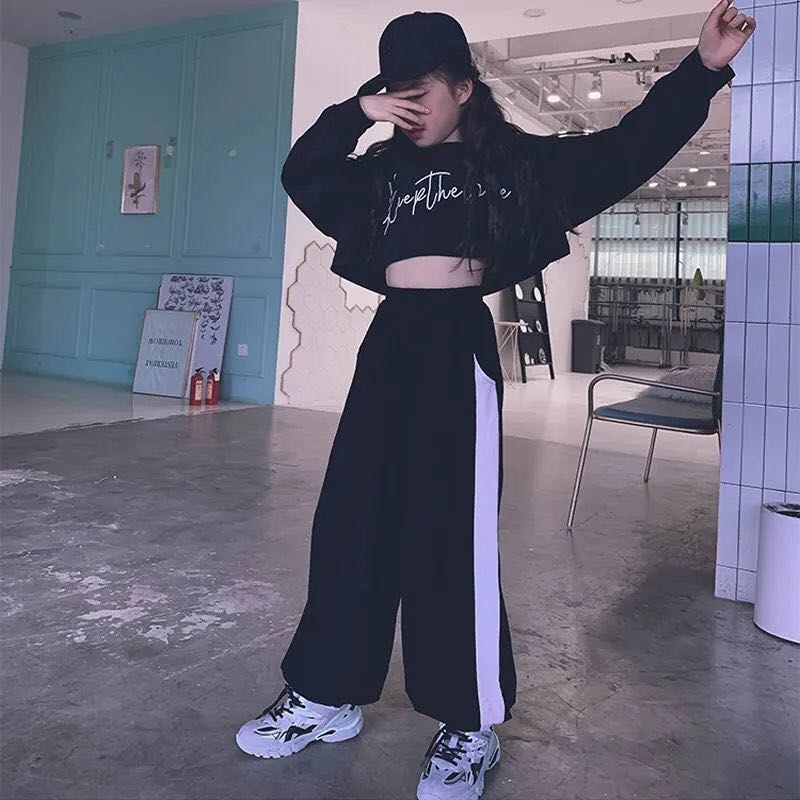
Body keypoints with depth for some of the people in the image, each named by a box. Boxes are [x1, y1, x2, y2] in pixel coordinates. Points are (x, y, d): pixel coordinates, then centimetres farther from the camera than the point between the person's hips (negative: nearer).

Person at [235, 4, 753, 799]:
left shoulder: (514, 159, 7)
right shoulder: (382, 170, 19)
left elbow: (624, 150, 4)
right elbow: (302, 175, 20)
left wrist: (701, 69, -5)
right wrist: (355, 112, 8)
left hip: (458, 345, -5)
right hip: (388, 344, 5)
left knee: (452, 534, -5)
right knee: (350, 522, 7)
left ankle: (469, 725, 13)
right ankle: (327, 695, 23)